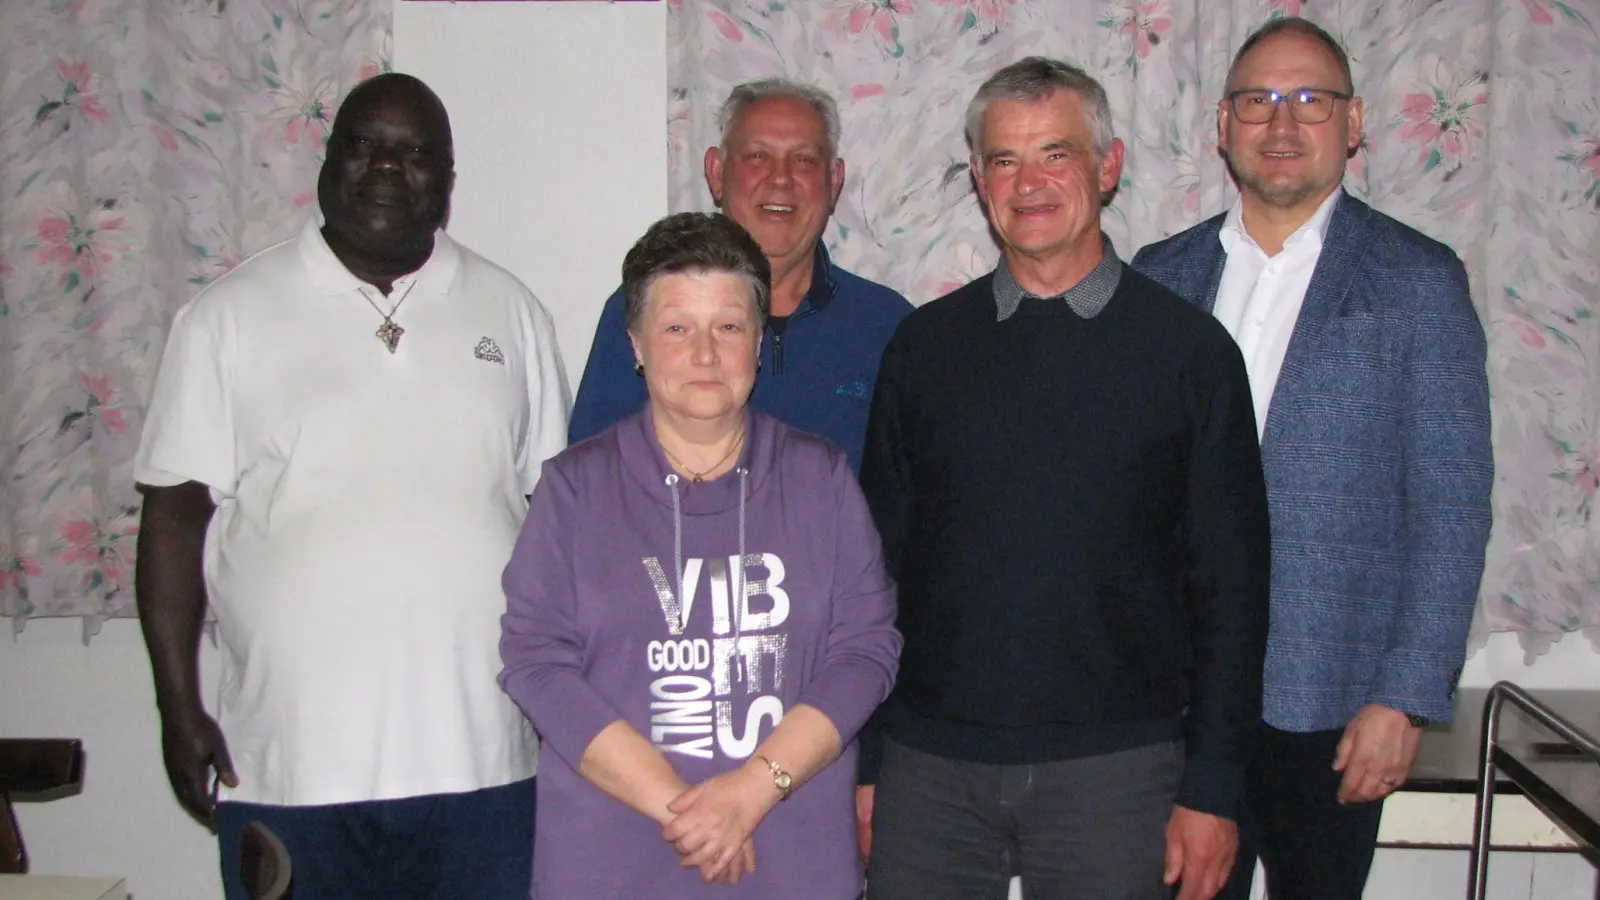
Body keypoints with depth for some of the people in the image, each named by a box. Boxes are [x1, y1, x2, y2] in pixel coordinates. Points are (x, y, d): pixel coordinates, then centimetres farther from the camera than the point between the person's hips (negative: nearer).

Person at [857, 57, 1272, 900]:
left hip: (1116, 768, -1)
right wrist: (858, 766, 5)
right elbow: (876, 560, 8)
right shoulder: (924, 344, 5)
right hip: (929, 767, 2)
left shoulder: (1189, 348, -1)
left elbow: (1230, 586, 0)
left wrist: (1212, 788, -3)